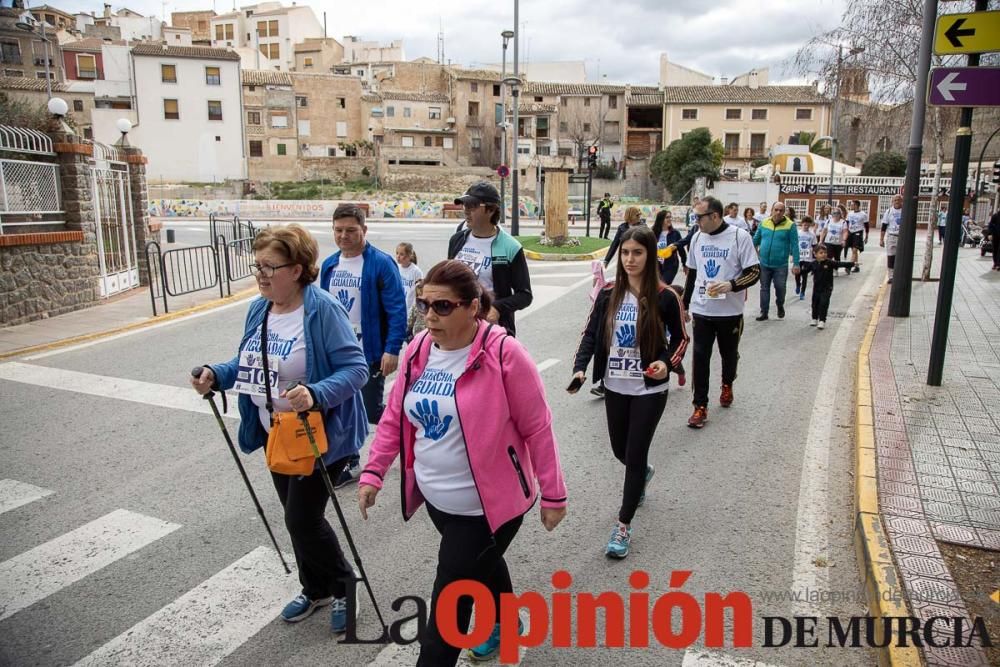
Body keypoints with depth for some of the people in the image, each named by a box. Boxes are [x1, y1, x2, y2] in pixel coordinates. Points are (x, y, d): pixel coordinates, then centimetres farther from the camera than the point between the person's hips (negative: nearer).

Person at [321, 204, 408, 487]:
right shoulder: (329, 265, 6)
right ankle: (349, 463, 27)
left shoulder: (381, 263, -14)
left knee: (372, 410, 3)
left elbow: (397, 309, -16)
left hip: (370, 353, -6)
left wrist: (392, 350, -20)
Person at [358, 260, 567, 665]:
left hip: (487, 503, -7)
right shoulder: (418, 350, -3)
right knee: (481, 565, 29)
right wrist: (373, 472, 1)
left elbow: (537, 427, -16)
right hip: (436, 499, 7)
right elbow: (396, 415, 7)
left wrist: (553, 494, -11)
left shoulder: (503, 353, -21)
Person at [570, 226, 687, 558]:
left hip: (649, 390, -4)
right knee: (620, 450, 18)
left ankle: (623, 525, 15)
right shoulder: (609, 293, -2)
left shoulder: (664, 297, -10)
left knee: (634, 455, 0)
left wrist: (667, 363, -19)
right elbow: (591, 334, 1)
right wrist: (580, 368, -14)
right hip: (615, 388, 4)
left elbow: (680, 338, 0)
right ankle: (643, 474, 54)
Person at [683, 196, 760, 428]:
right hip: (701, 310, 3)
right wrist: (685, 304, 17)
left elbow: (754, 272, -9)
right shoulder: (697, 237, 5)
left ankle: (727, 385, 44)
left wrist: (731, 285, -26)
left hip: (730, 311, -3)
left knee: (729, 354, 15)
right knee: (700, 356, -3)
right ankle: (700, 407, 3)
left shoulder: (740, 237, -10)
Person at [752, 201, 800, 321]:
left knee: (780, 288, 6)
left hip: (781, 265, -3)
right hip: (764, 263, 3)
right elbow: (755, 240, 13)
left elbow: (794, 246, -8)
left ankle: (780, 306, 33)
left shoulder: (790, 225, -8)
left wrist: (796, 263, -10)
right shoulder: (764, 223, 2)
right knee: (764, 288, 8)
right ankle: (764, 312, 18)